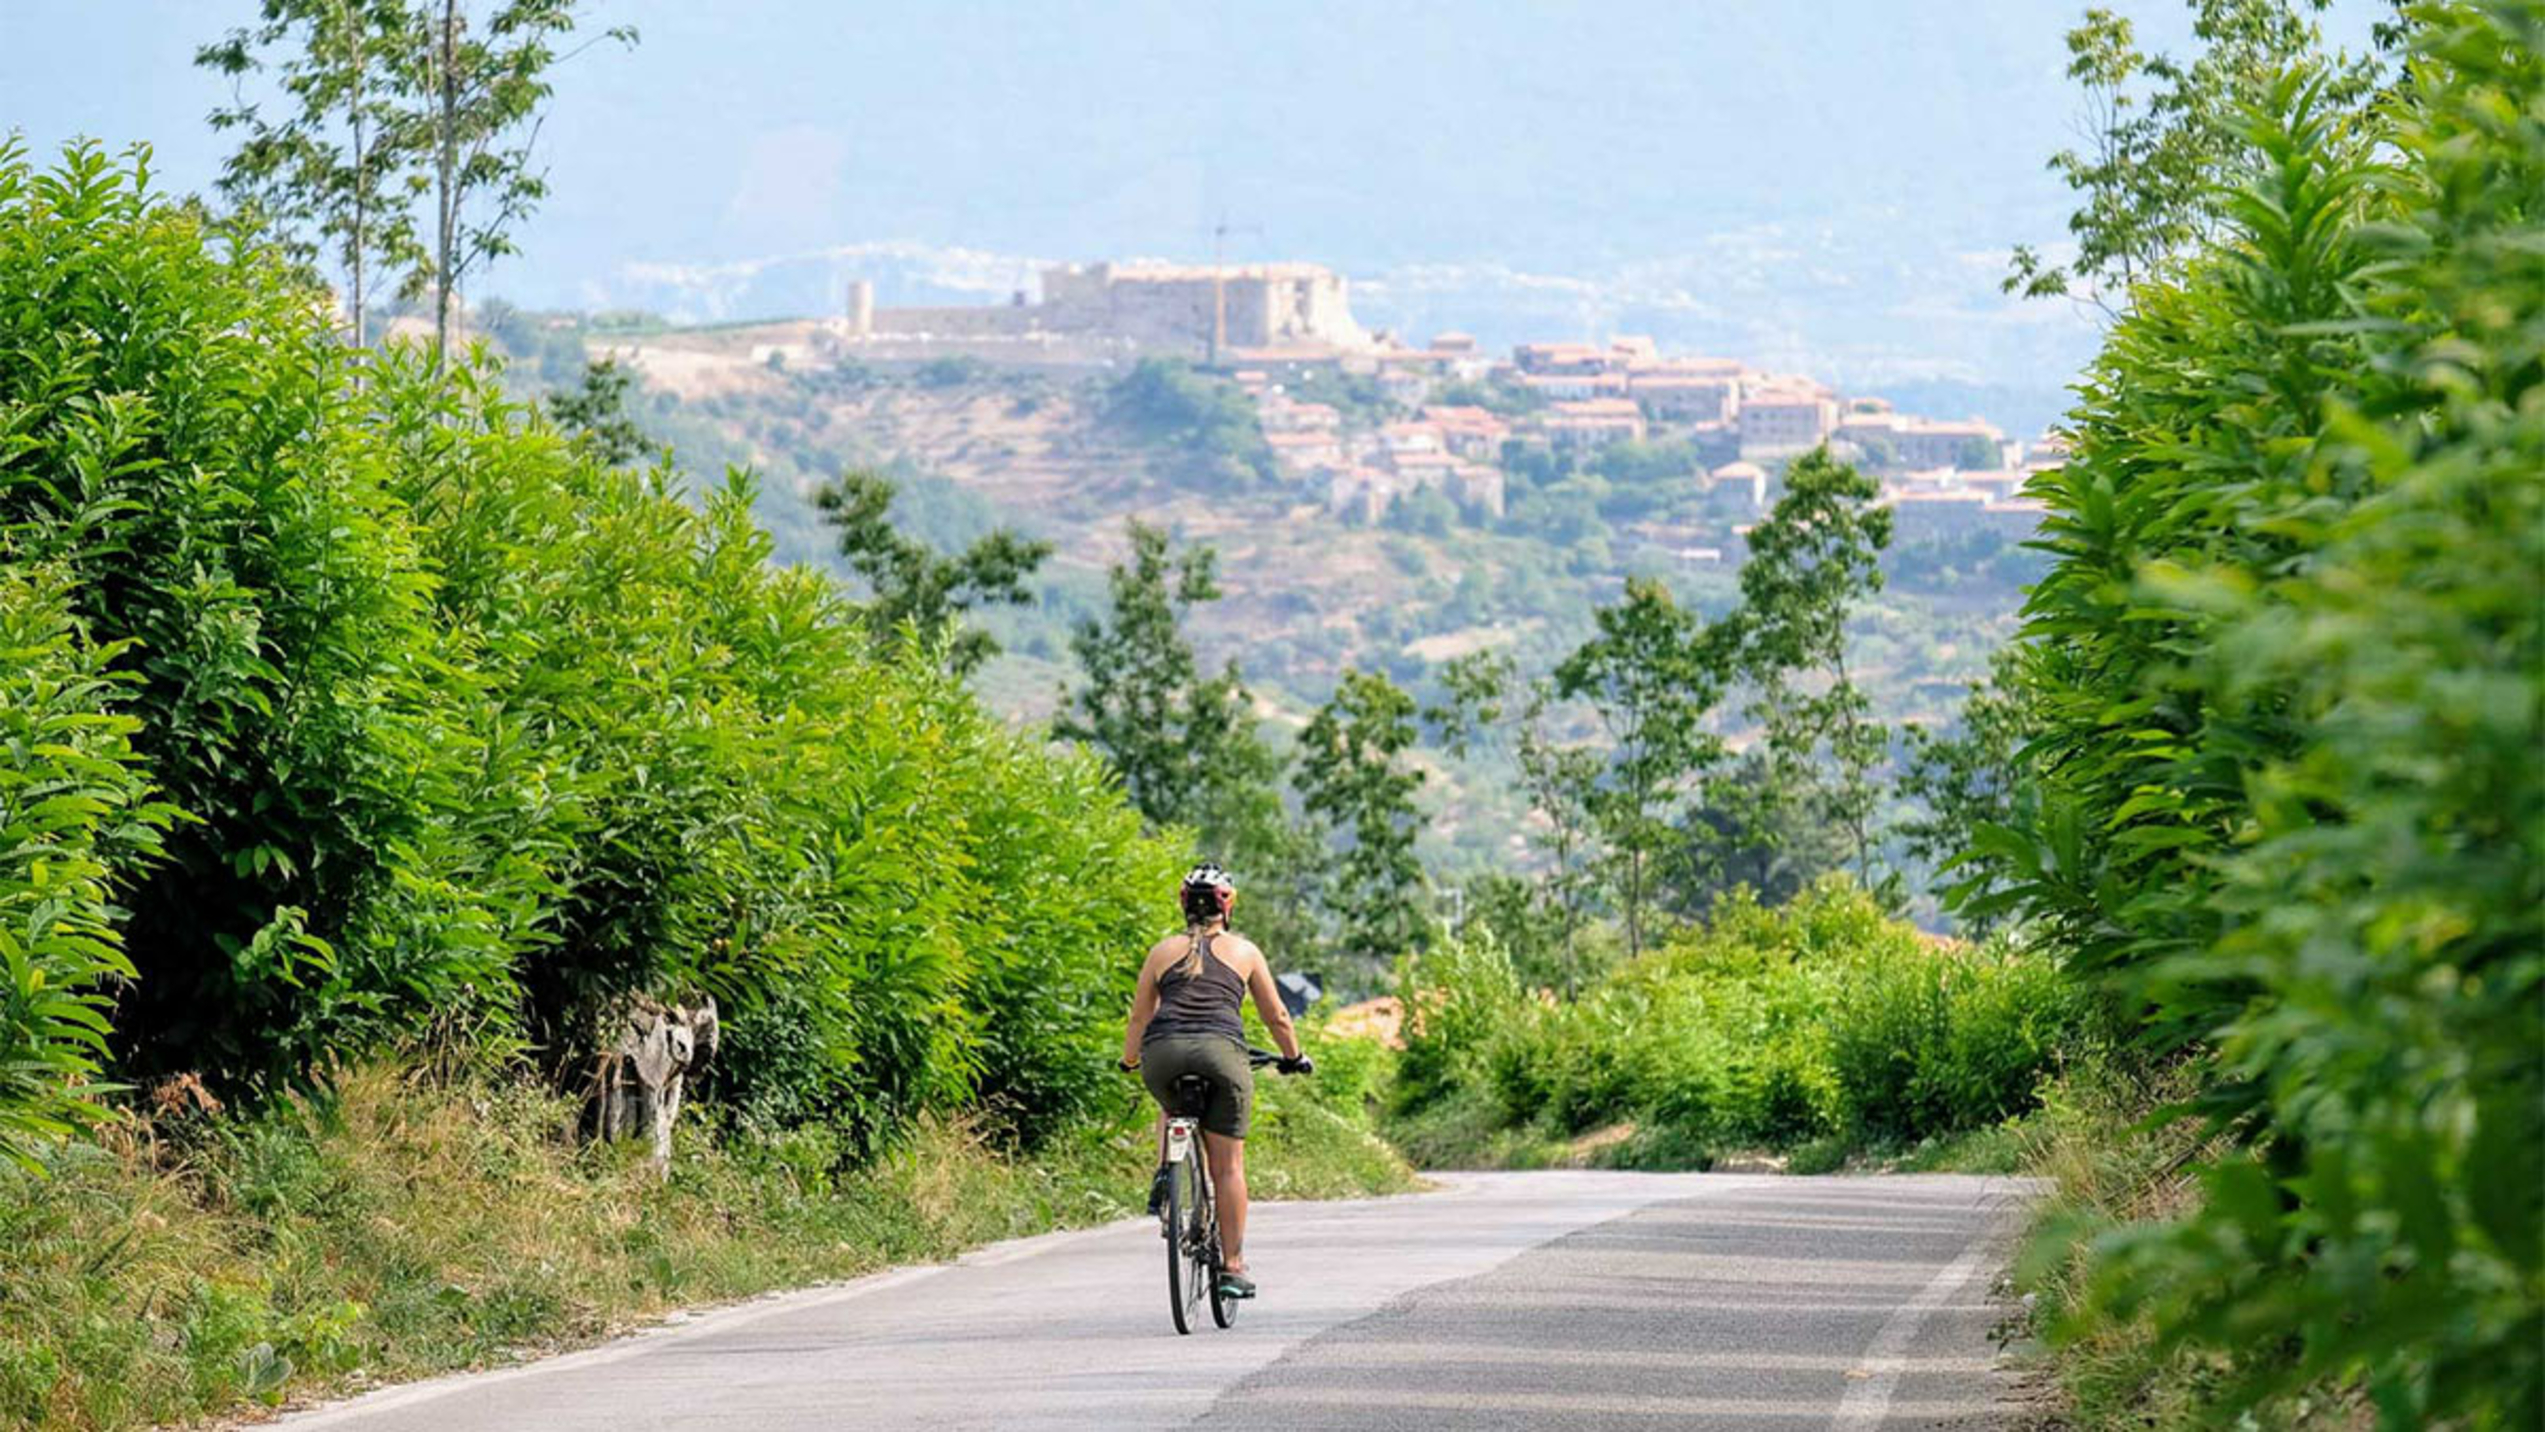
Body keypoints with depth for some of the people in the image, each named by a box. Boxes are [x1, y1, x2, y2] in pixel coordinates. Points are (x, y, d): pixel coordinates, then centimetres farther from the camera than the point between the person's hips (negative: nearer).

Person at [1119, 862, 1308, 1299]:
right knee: (1228, 1167, 5)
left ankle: (1165, 1175, 11)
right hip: (1222, 1051, -1)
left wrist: (1129, 1061, 42)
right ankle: (1232, 1268, 4)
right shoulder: (1244, 951, 19)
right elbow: (1276, 1016, 25)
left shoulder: (1163, 951, 20)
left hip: (1163, 1052, 2)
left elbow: (1139, 1018, 25)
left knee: (1171, 1106, 37)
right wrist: (1293, 1057, 41)